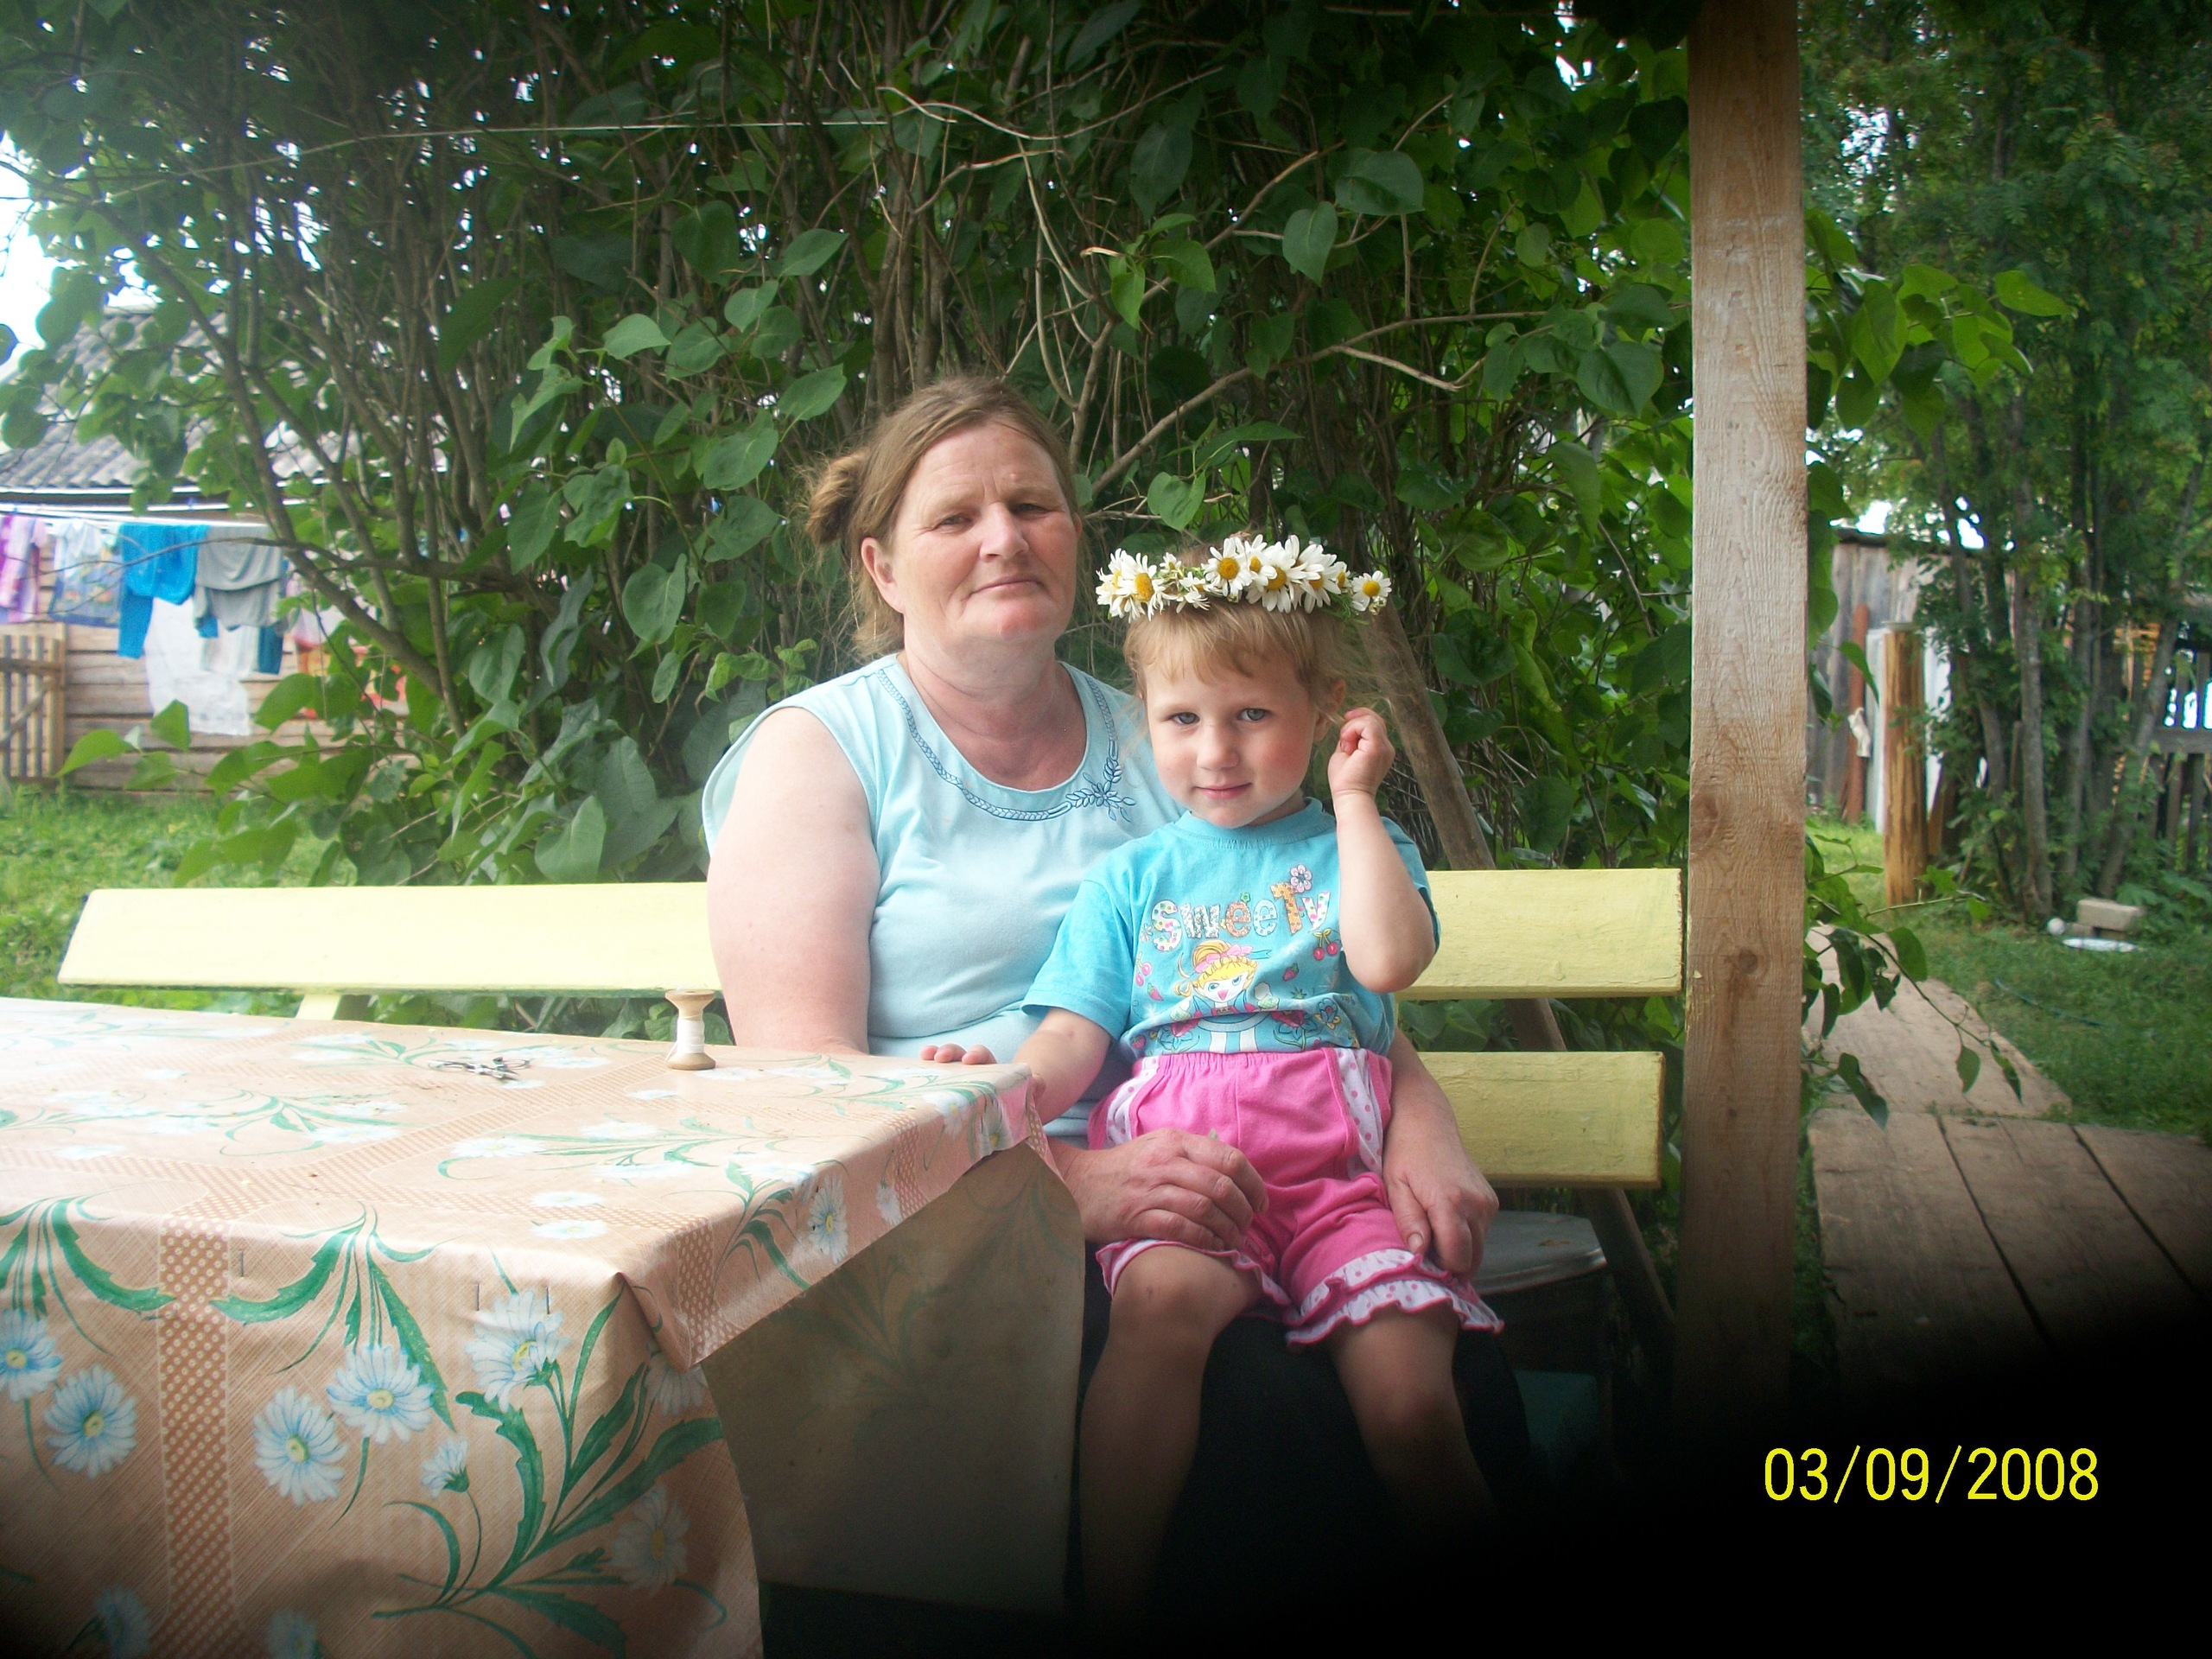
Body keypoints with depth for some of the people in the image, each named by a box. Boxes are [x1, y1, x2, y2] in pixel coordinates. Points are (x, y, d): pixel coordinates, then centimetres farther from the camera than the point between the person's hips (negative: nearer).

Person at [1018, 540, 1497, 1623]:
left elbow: (1390, 961, -3)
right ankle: (1110, 1598, -19)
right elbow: (1075, 1035, 12)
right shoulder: (1132, 877, 21)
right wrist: (1013, 1083, -11)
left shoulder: (1358, 845, 19)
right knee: (1162, 1296, -34)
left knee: (1411, 1407, -19)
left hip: (1337, 1166, 0)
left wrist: (1353, 799, 4)